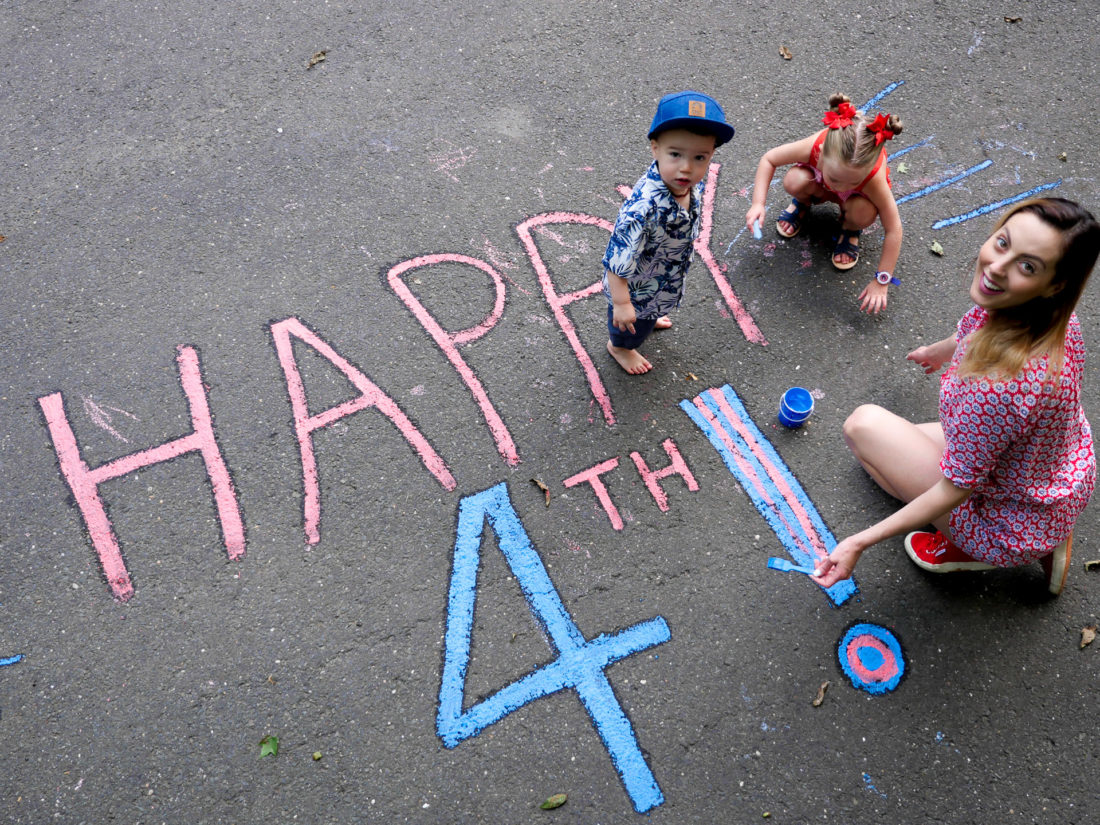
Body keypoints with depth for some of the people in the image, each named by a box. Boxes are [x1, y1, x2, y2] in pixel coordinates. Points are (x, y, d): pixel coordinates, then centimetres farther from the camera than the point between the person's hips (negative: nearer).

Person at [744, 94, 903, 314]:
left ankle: (849, 229, 3)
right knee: (793, 182, -32)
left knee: (862, 212, -37)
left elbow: (893, 230, -33)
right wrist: (758, 203, -31)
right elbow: (768, 159, -20)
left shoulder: (874, 176, -42)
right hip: (821, 184, 1)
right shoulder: (814, 146, -40)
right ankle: (803, 202, 8)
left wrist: (881, 281, -31)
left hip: (860, 194, -1)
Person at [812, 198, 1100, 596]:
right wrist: (938, 351, 30)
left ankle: (970, 548, 4)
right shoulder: (1054, 315, -17)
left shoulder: (1001, 383, -41)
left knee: (864, 424, -5)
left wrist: (860, 542, -21)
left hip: (1014, 527, -7)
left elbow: (958, 486, -28)